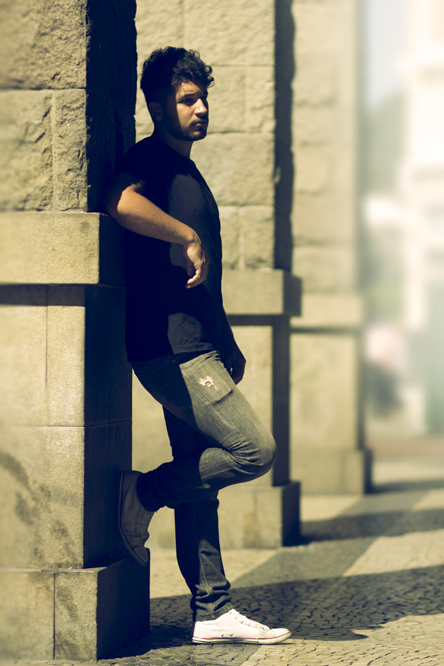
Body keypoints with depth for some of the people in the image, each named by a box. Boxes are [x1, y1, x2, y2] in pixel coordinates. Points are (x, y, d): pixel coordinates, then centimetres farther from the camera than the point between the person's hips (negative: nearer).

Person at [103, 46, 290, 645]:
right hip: (170, 348, -9)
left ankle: (213, 612, 12)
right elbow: (122, 201, -33)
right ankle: (142, 495, 1)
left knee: (199, 478, 9)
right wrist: (190, 239, -24)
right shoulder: (149, 161, -7)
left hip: (196, 349, 9)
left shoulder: (187, 172, 23)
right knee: (253, 448, -13)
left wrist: (228, 347, 24)